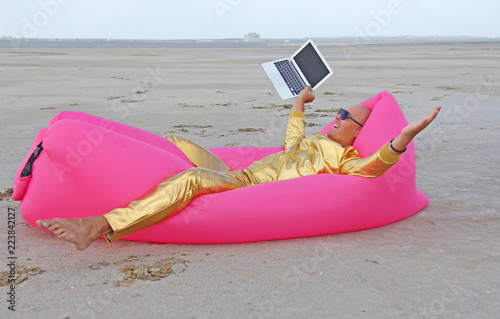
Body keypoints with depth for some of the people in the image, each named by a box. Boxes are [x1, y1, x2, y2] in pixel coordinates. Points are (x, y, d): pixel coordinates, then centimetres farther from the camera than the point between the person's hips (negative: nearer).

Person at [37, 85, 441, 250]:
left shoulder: (344, 158, 1)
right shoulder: (312, 142, 25)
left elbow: (374, 165, -19)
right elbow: (292, 137, 44)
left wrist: (406, 136, -32)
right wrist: (300, 101, 50)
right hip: (237, 176, 10)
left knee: (193, 178, -36)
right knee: (177, 142, 14)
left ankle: (100, 227, -40)